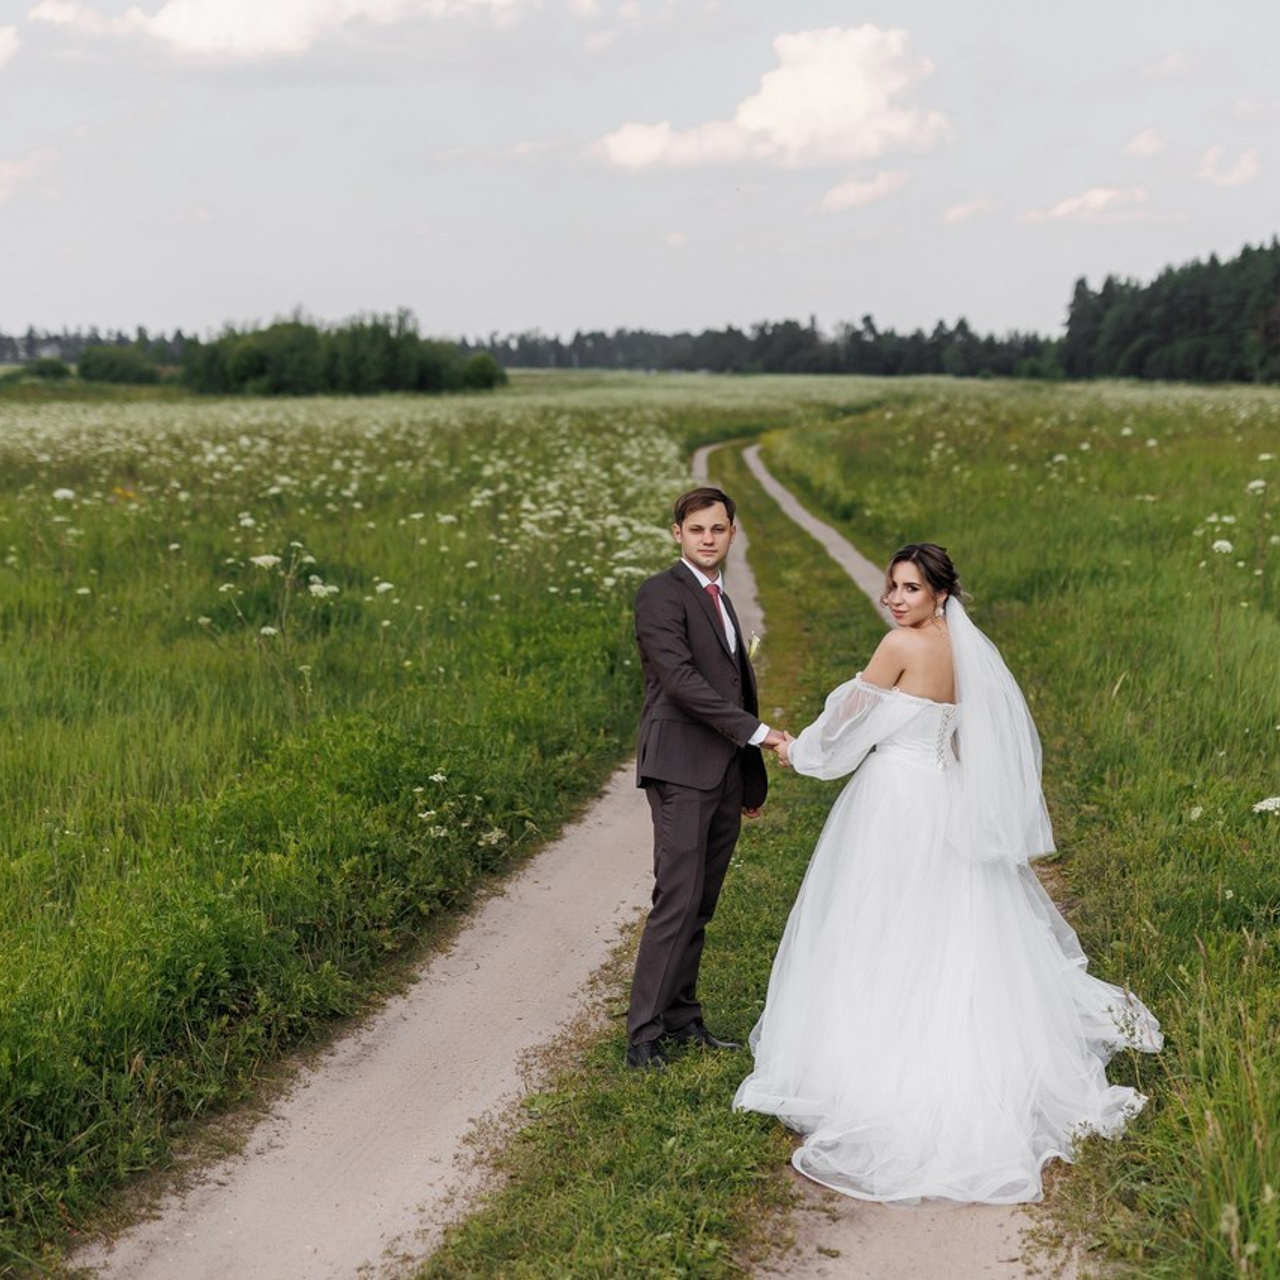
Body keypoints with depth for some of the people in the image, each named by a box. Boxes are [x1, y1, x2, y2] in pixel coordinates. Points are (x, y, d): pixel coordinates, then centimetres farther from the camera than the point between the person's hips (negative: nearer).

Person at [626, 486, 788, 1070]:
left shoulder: (719, 600, 22)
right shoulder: (661, 593, -6)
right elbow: (681, 680, -18)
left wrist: (752, 780, 23)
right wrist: (757, 731, -20)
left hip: (725, 775, 8)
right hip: (682, 769, -8)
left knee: (700, 907, 10)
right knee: (677, 902, -11)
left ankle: (682, 1018, 18)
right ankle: (643, 1033, -7)